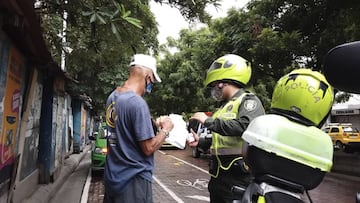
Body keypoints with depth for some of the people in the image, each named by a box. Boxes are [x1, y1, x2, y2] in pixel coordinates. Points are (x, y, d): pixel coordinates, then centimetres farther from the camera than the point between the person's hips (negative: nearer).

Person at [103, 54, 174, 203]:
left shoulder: (112, 97, 3)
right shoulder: (138, 103, -22)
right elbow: (148, 148, -19)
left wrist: (153, 124, 10)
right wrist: (165, 129, -4)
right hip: (133, 180, -8)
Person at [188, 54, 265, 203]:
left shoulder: (249, 101, -7)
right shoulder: (224, 106, 19)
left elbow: (244, 126, -28)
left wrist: (208, 121, -20)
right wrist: (200, 141, 10)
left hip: (237, 177, -8)